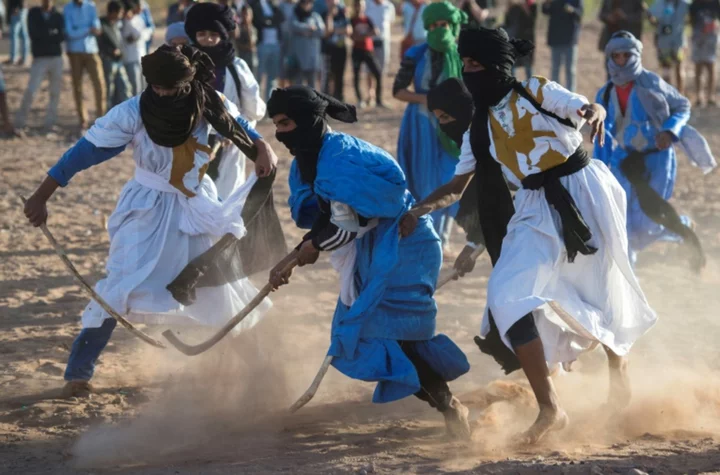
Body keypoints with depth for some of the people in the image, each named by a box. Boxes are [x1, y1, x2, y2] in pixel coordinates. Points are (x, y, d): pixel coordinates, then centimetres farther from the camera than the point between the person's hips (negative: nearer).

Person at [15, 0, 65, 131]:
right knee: (30, 91, -12)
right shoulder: (33, 13, 4)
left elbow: (62, 36, -7)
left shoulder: (58, 16, 8)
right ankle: (19, 122, -5)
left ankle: (49, 124, 8)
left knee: (55, 93, 1)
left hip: (56, 59, 3)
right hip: (39, 59, -3)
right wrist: (52, 34, -7)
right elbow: (33, 33, -11)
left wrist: (43, 35, -12)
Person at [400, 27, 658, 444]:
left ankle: (619, 363, 37)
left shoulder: (538, 93, -7)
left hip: (583, 194, -4)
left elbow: (589, 108, -20)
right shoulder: (480, 127, 8)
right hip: (538, 210, 5)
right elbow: (458, 186, 12)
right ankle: (549, 409, -8)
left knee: (601, 294, 7)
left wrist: (594, 114, -45)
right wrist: (420, 208, -5)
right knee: (508, 296, -10)